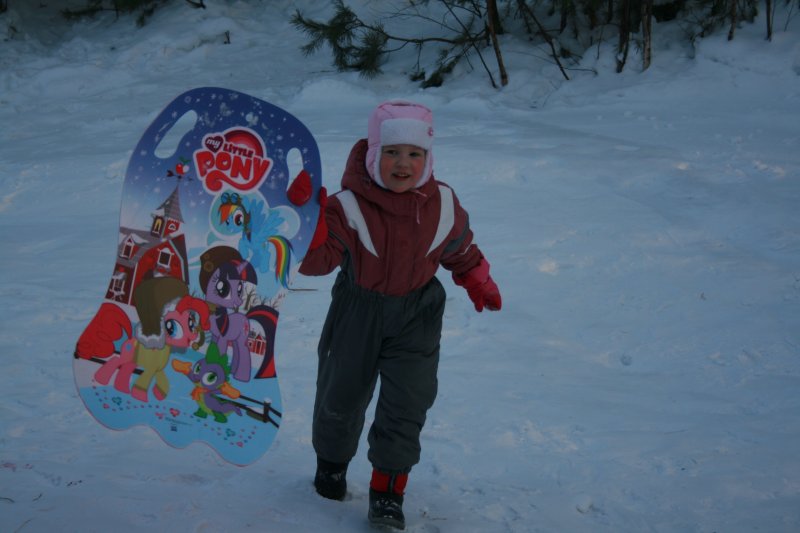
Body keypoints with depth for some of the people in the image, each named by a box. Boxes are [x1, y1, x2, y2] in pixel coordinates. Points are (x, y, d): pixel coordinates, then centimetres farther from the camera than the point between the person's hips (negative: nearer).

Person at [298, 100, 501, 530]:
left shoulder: (443, 205, -11)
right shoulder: (349, 205, -23)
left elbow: (459, 248, 10)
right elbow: (318, 259, -31)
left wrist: (478, 282, 16)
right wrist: (312, 229, -49)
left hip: (415, 314, 1)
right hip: (357, 311, -1)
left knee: (407, 402, -5)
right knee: (341, 394, 16)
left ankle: (387, 491, 8)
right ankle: (331, 462, 45)